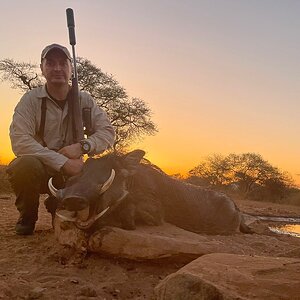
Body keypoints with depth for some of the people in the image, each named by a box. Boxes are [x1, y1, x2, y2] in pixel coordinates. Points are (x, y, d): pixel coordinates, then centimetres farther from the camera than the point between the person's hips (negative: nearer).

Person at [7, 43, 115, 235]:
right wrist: (62, 162, -30)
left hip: (70, 170, 3)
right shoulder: (31, 100, -10)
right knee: (26, 165, -34)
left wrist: (81, 147, -25)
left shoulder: (84, 100, -1)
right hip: (39, 168, -3)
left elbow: (108, 132, -6)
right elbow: (19, 141, -22)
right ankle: (27, 217, -2)